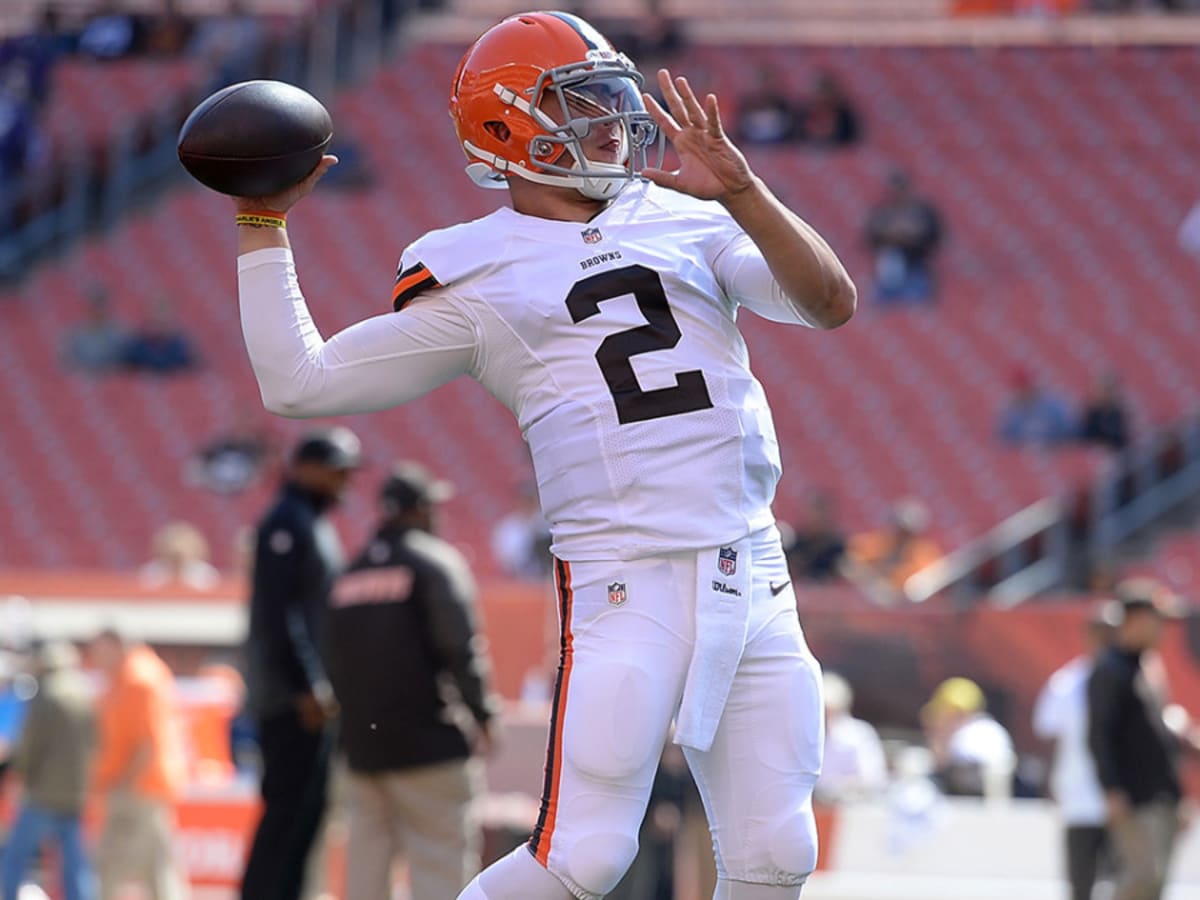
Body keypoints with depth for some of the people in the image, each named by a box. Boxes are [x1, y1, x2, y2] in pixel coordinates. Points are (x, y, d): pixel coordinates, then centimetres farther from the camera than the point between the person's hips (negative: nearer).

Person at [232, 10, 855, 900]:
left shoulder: (689, 218, 14)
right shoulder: (477, 280, 5)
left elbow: (832, 303, 1)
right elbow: (299, 383, 7)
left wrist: (740, 191, -11)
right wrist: (263, 227, 5)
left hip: (755, 576, 4)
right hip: (627, 583, -4)